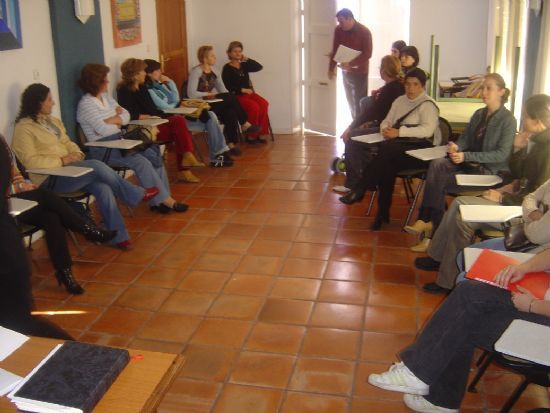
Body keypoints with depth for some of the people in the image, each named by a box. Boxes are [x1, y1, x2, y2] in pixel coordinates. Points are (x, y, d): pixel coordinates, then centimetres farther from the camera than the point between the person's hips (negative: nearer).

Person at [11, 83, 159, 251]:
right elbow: (30, 161, -15)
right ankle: (137, 195, -10)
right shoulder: (24, 128, -7)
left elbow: (68, 143, 21)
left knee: (102, 187, -22)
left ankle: (118, 235, -19)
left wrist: (77, 154, -2)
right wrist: (62, 161, -19)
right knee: (96, 166, -27)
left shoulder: (53, 121, 17)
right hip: (50, 179, -7)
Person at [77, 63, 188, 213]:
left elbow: (126, 116, 10)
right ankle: (164, 199, -14)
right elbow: (102, 129, -20)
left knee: (154, 155, -13)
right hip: (102, 149, -8)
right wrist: (118, 119, -2)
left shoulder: (105, 97, 15)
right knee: (141, 162, -25)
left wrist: (112, 119, -9)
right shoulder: (86, 104, -10)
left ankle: (159, 200, -13)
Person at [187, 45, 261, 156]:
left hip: (214, 104, 7)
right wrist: (209, 94, -18)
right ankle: (244, 124, -12)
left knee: (230, 112, -27)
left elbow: (223, 91, 10)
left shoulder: (214, 71, 12)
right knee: (231, 97, -25)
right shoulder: (196, 72, -11)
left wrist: (229, 100, -10)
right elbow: (191, 93, -21)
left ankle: (231, 144, -21)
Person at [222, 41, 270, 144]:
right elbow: (227, 87, -10)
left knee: (264, 104, -22)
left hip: (249, 93, 6)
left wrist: (247, 59, 3)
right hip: (236, 96, -6)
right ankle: (251, 136, -19)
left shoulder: (244, 66, 16)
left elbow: (259, 67, 7)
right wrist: (242, 90, -17)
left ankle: (258, 133, -18)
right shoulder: (227, 68, -1)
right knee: (254, 107, -30)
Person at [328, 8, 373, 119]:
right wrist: (331, 68, 3)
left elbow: (367, 54, -19)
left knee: (359, 102, -3)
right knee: (350, 100, 12)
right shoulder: (338, 30, -1)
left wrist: (350, 64, -28)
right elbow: (335, 50, 6)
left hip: (360, 72, -5)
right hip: (345, 71, 5)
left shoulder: (364, 32, -15)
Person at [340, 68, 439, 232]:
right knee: (387, 164, -30)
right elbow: (386, 121, 20)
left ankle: (360, 189, -28)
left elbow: (427, 130, -17)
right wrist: (386, 129, -6)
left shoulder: (428, 105, -2)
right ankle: (383, 213, -24)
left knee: (387, 148, -34)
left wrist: (399, 132, -22)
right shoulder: (400, 101, 20)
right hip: (397, 147, 5)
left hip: (420, 149, -5)